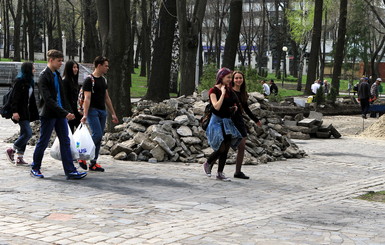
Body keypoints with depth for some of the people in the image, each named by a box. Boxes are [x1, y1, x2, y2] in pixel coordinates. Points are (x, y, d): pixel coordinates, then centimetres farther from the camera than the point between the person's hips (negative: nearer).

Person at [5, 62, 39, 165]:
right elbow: (15, 97, -17)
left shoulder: (30, 81, 13)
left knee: (24, 134, 8)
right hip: (20, 112, -9)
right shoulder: (19, 81, -12)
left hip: (27, 111, 9)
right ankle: (11, 150, 3)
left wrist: (33, 113, 15)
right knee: (28, 133, -12)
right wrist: (15, 111, -23)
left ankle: (19, 158, 13)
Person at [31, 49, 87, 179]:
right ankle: (35, 169, 19)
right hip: (48, 114, -8)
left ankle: (70, 171, 0)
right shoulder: (44, 76, -14)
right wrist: (65, 113, -27)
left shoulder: (57, 75, 13)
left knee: (65, 142, 2)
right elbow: (48, 100, -22)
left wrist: (68, 111, 15)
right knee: (43, 142, 3)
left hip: (60, 114, 8)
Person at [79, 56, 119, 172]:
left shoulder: (103, 80, 16)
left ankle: (93, 163, 10)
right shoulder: (89, 80, -9)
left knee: (99, 138, 5)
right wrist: (85, 114, -25)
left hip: (102, 111, 8)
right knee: (97, 135, -17)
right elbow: (87, 98, -16)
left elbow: (107, 98, 21)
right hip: (93, 110, -8)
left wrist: (113, 113, 19)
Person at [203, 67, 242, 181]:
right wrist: (223, 93, -18)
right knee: (221, 148, -14)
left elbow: (234, 103, 27)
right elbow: (217, 106, -23)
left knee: (226, 148, 3)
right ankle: (207, 164, 11)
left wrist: (235, 107, 5)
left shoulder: (229, 90, 10)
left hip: (227, 122, 7)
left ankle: (220, 173, 10)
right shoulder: (213, 91, -9)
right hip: (217, 121, -7)